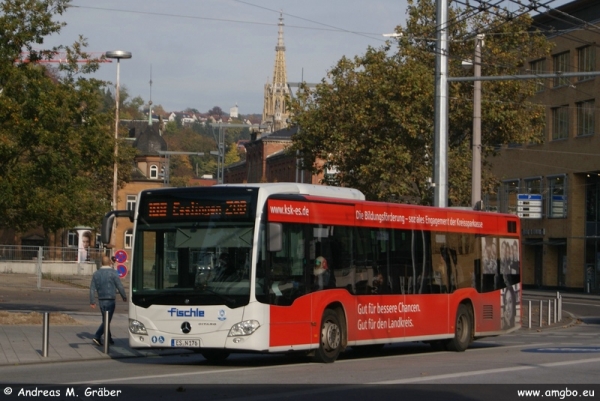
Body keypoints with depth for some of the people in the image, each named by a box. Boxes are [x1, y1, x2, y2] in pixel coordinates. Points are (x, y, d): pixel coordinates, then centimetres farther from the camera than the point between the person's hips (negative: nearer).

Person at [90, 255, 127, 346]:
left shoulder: (96, 273, 6)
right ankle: (97, 337, -18)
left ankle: (108, 339, 23)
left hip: (101, 300, 6)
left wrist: (92, 301, 7)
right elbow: (120, 286, -8)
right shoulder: (113, 273, -10)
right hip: (110, 300, -6)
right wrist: (124, 296, 8)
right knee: (107, 320, -5)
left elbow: (92, 288, 4)